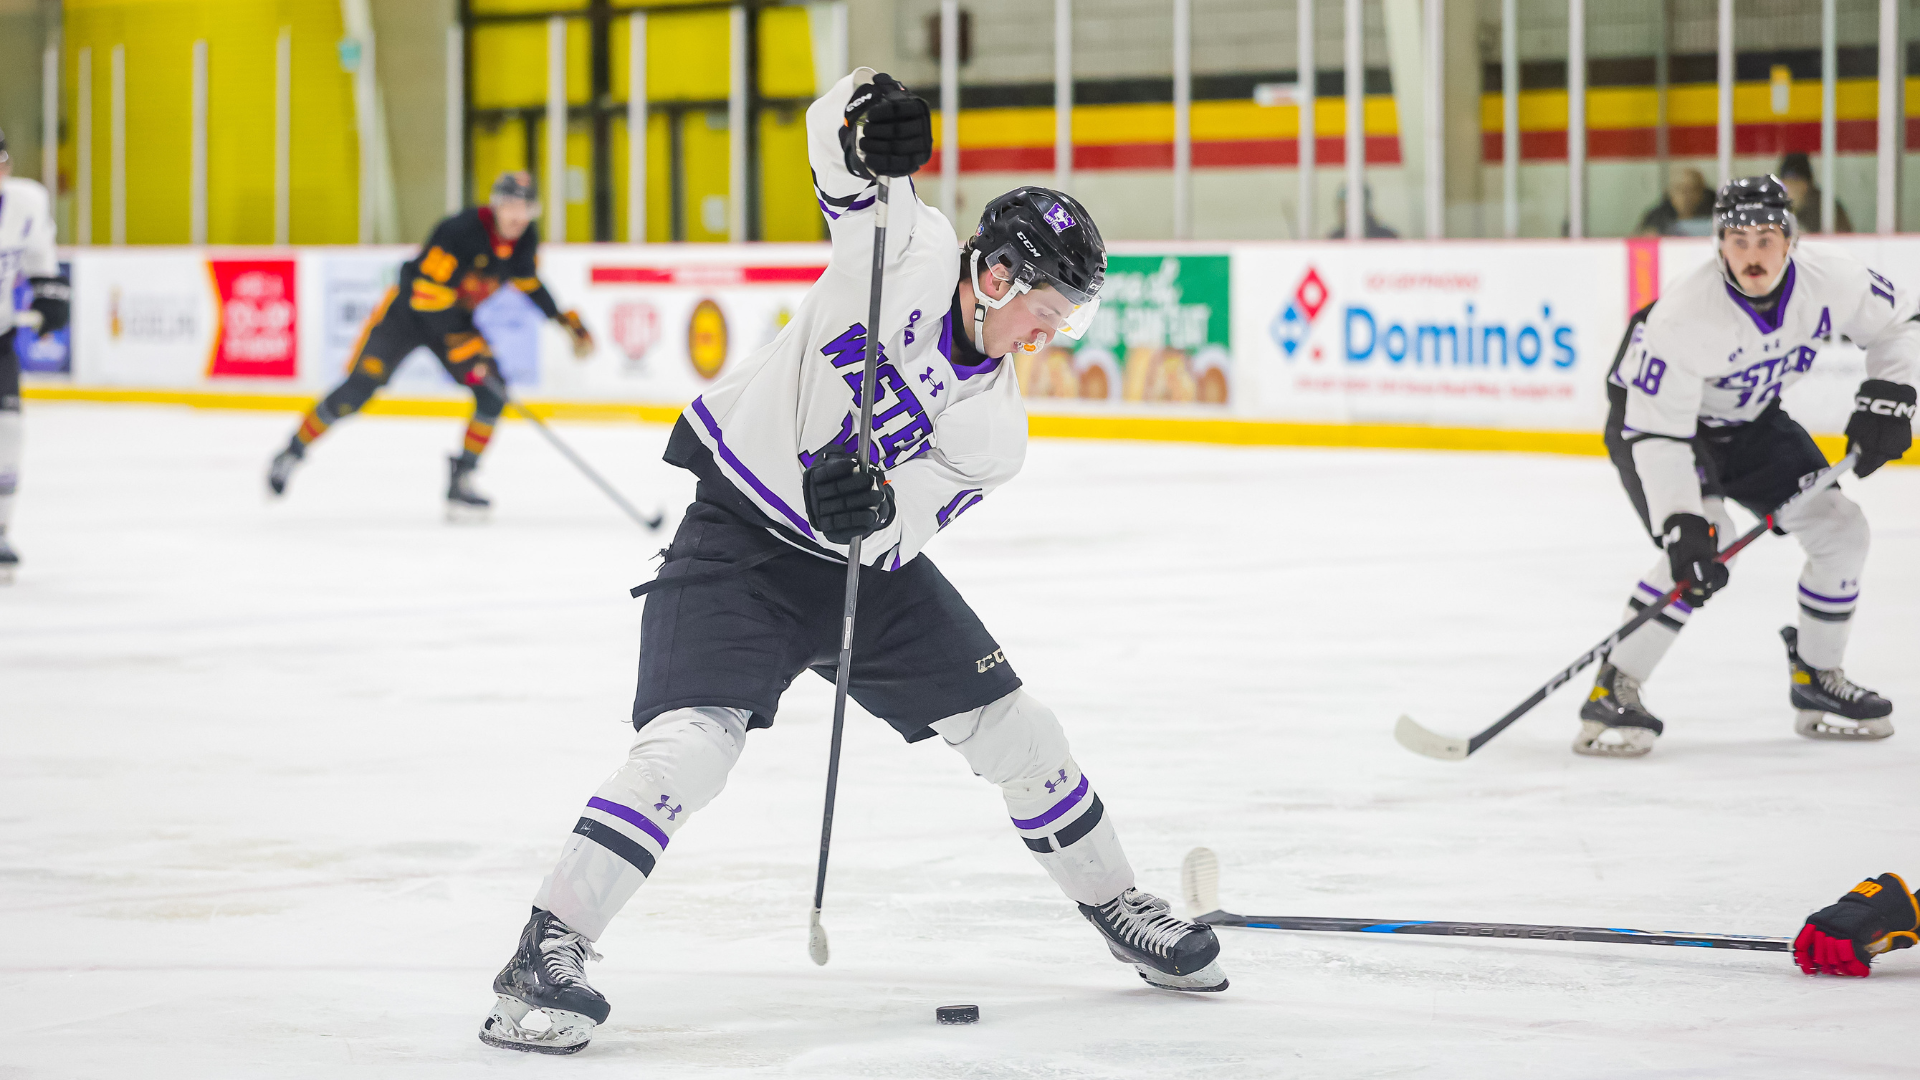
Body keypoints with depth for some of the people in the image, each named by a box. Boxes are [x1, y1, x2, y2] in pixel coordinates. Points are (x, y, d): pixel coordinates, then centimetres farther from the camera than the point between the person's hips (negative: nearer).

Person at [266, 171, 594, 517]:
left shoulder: (525, 238, -9)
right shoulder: (461, 231, -32)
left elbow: (527, 281, 12)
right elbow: (426, 293, -32)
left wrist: (564, 319, 4)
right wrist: (461, 344, -34)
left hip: (456, 316, 6)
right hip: (408, 310, -6)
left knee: (493, 393, -13)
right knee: (357, 390, -12)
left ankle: (460, 481, -5)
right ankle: (292, 453, 7)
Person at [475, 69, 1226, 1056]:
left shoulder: (995, 429, -3)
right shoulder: (912, 248, -13)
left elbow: (905, 525, -13)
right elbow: (841, 141, -13)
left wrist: (876, 505, -35)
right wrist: (867, 127, -36)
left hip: (859, 557, 6)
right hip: (736, 539, -6)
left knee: (1007, 724, 6)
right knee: (693, 738, -24)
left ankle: (1116, 908, 27)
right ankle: (547, 954, -21)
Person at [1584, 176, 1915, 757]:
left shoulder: (1829, 278, -21)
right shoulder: (1684, 316, -36)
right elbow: (1658, 433, -35)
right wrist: (1681, 526, -44)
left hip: (1749, 424, 6)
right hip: (1650, 414, -6)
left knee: (1839, 529, -1)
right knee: (1706, 543, -29)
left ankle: (1816, 679, 20)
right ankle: (1613, 692, -23)